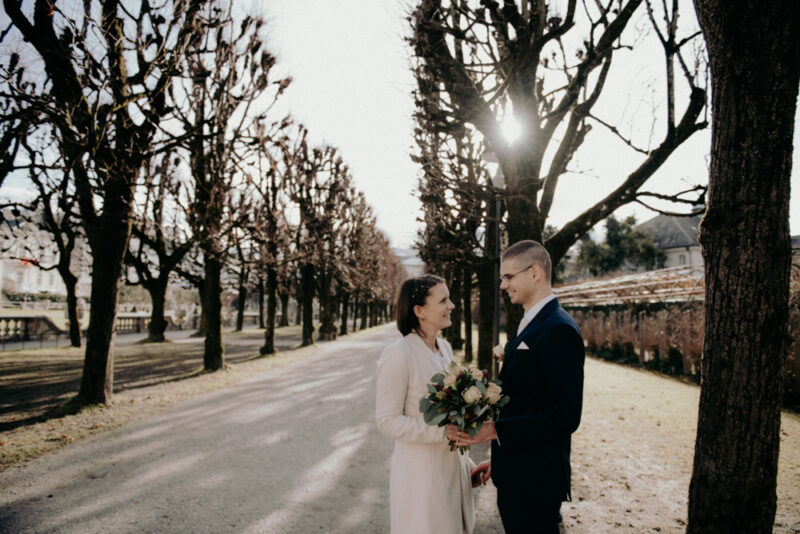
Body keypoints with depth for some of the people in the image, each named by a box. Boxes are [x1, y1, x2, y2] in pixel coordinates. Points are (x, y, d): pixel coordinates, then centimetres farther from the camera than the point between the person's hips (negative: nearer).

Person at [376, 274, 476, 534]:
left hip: (451, 466, 7)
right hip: (420, 471, -7)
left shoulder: (445, 348, 5)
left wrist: (465, 462, 14)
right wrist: (444, 431, -25)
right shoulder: (398, 354, -19)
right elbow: (387, 420, -17)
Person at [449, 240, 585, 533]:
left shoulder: (559, 330, -19)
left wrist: (494, 430, -25)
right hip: (517, 476, 9)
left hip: (534, 481, -9)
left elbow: (565, 416, -24)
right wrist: (499, 458, 16)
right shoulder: (530, 325, 11)